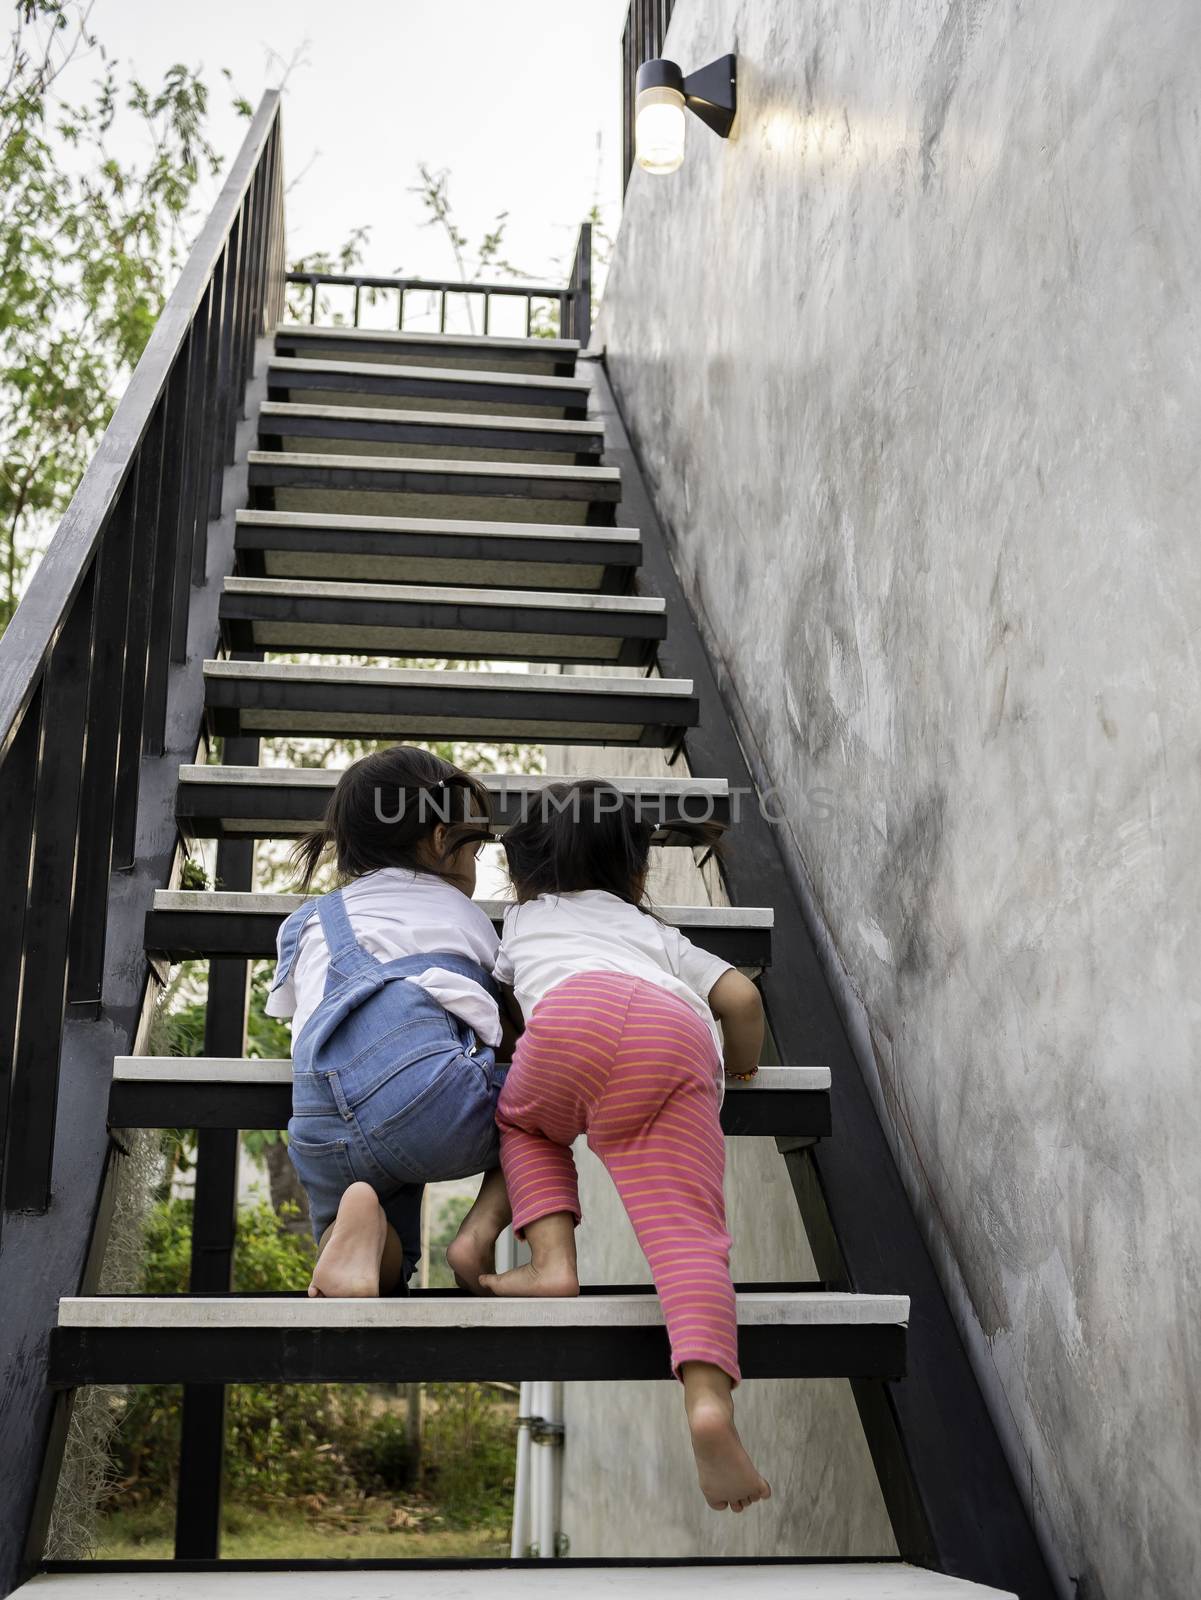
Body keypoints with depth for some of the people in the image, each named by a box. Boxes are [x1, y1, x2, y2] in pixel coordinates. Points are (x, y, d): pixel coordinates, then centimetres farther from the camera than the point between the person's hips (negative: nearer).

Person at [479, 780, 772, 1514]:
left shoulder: (524, 919, 42)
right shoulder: (658, 934, 42)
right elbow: (742, 998, 27)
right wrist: (742, 1072, 45)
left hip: (575, 1012, -1)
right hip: (682, 1038, 1)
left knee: (525, 1122, 30)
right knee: (686, 1229, -7)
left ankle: (553, 1262, 8)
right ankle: (710, 1398, -30)